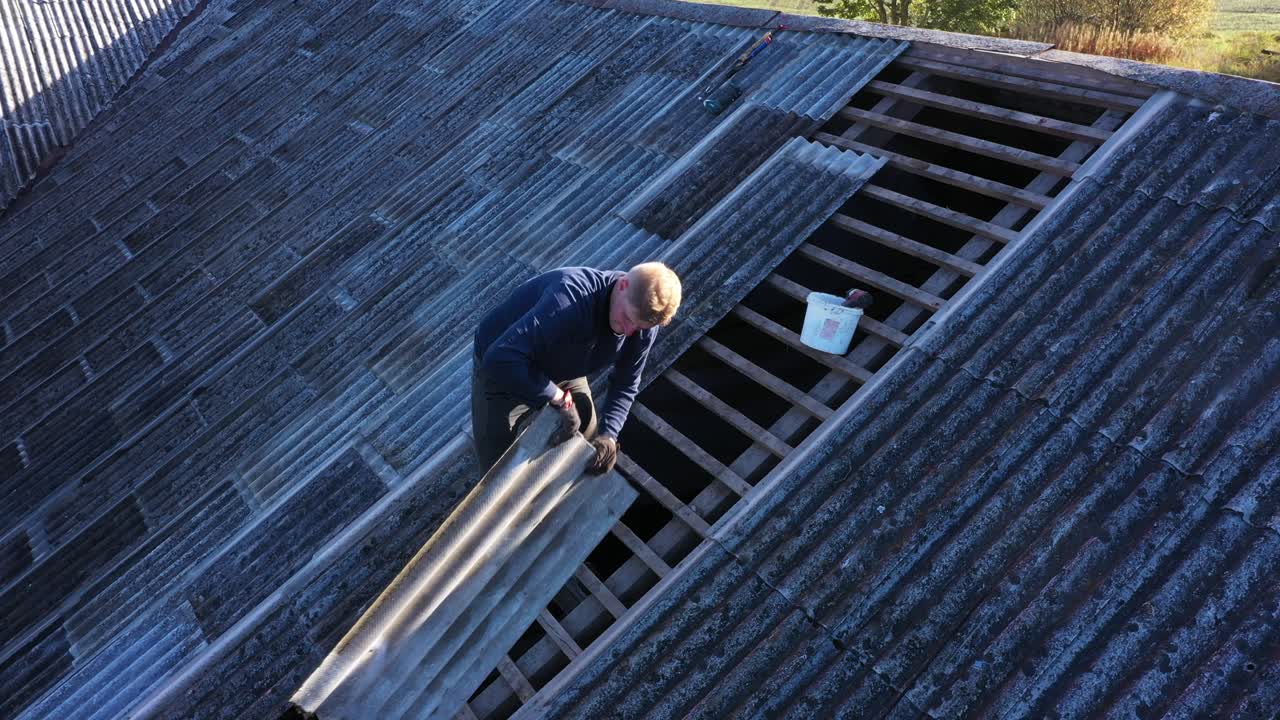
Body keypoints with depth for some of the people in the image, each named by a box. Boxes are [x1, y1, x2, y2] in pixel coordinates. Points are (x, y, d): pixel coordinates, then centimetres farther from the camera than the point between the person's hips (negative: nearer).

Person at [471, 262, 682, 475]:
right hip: (501, 373, -5)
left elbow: (625, 385, -7)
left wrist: (609, 434, -23)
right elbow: (501, 360, -48)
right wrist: (560, 399, -41)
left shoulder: (644, 325, -21)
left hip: (562, 373, 5)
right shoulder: (571, 297, -42)